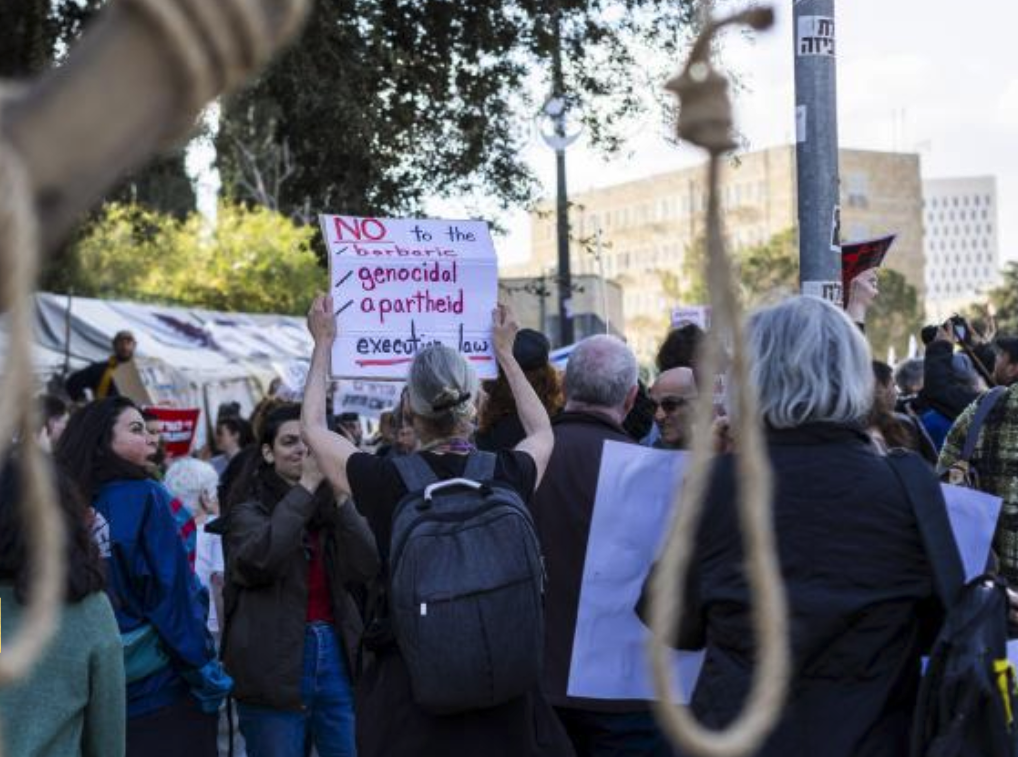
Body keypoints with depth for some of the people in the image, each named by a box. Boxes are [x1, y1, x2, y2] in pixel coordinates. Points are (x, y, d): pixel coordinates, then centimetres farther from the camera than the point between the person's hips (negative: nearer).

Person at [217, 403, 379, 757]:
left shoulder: (330, 505, 10)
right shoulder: (250, 509, -2)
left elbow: (365, 568, -5)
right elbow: (258, 559, -24)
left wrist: (338, 495, -12)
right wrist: (305, 487, -20)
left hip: (334, 652, 4)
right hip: (275, 663, -4)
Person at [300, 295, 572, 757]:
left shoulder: (386, 482, -12)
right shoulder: (509, 475, -6)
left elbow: (313, 428, 8)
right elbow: (543, 433, 20)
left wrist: (323, 343, 19)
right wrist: (505, 353, 30)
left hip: (407, 696, -2)